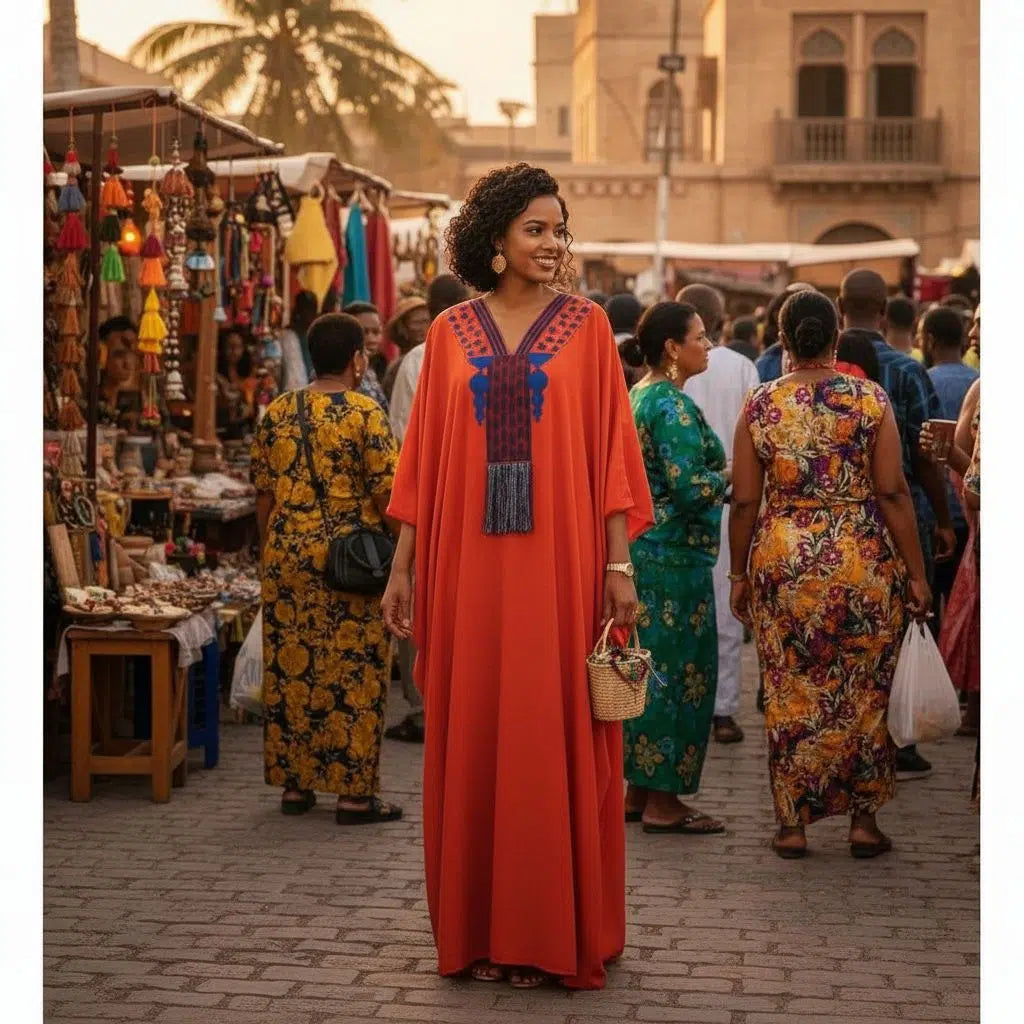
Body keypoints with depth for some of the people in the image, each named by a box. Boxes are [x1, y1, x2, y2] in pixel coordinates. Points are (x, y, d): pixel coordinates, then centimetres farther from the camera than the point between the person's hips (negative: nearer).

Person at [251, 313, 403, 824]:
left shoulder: (277, 413, 6)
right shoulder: (365, 414, -9)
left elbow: (263, 493, 10)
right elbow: (385, 493, -12)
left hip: (286, 557, 5)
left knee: (291, 667, 11)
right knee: (352, 674, 1)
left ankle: (295, 783, 17)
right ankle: (353, 792, 3)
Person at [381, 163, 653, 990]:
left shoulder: (586, 326, 4)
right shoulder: (451, 333, 8)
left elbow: (610, 447, 1)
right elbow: (424, 456, 9)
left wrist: (620, 563, -5)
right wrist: (403, 565, 5)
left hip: (558, 563, -2)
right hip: (469, 565, 2)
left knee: (553, 736, 0)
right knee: (470, 741, 5)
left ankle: (551, 932, 9)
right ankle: (478, 930, 15)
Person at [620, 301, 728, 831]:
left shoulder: (638, 396, 14)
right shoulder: (673, 404, -16)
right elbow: (690, 487, -23)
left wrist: (717, 474, 18)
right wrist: (736, 474, -6)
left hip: (642, 546, 10)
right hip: (674, 554, -10)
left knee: (647, 668, 13)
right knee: (678, 670, -4)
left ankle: (638, 790, 19)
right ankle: (663, 801, 1)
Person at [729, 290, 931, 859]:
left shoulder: (760, 406, 0)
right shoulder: (871, 400, -4)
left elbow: (744, 501, 1)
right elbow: (892, 493, -6)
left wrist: (740, 574, 11)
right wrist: (917, 574, -1)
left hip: (781, 560, 1)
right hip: (864, 561, -1)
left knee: (791, 696, 9)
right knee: (865, 694, 10)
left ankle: (792, 823, 12)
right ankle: (864, 820, 15)